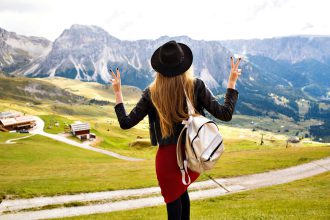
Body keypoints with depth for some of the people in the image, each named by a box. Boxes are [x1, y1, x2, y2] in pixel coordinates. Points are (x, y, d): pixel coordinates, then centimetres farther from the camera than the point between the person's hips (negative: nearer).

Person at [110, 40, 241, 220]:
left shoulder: (152, 93, -8)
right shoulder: (196, 85, -8)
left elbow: (125, 123, -5)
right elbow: (225, 114, -9)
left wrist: (117, 92, 6)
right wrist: (232, 82, 0)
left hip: (168, 156, -2)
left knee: (173, 200, 16)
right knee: (181, 190, 32)